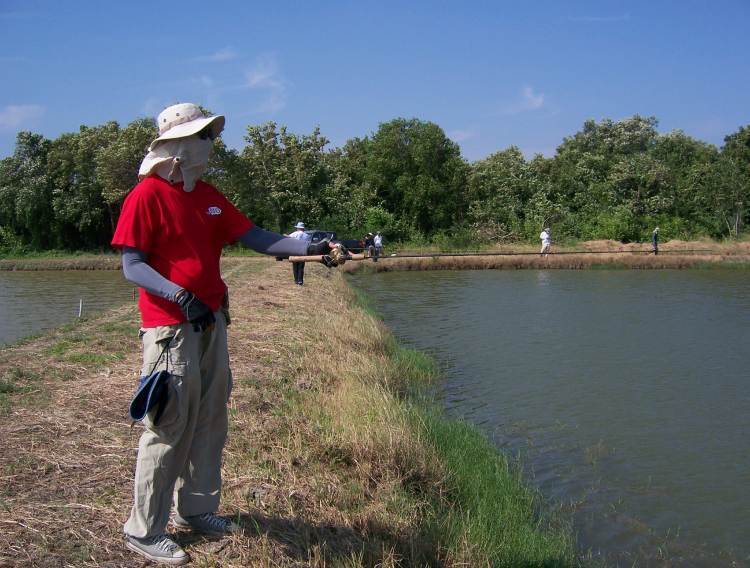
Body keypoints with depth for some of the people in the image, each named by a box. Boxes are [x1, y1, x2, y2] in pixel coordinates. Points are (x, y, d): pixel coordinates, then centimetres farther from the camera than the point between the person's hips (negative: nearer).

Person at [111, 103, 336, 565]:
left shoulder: (208, 196, 14)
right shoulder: (147, 194, -9)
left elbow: (256, 238, 9)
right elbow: (131, 265, -13)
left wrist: (310, 247, -1)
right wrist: (181, 297, -26)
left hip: (211, 323, 8)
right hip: (170, 326, -8)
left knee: (210, 421, 13)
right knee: (170, 427, -4)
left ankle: (196, 510, 28)